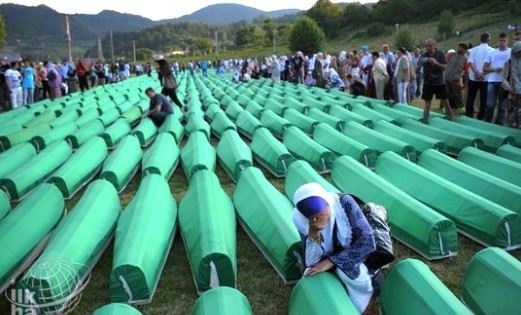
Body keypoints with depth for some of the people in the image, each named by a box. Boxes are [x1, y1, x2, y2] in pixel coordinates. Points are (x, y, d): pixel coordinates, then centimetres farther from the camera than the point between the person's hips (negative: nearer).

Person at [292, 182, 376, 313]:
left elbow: (368, 243, -29)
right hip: (331, 271, 3)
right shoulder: (303, 222, -20)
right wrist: (312, 238, -37)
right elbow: (311, 265, -19)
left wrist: (331, 261, -30)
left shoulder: (344, 203, -28)